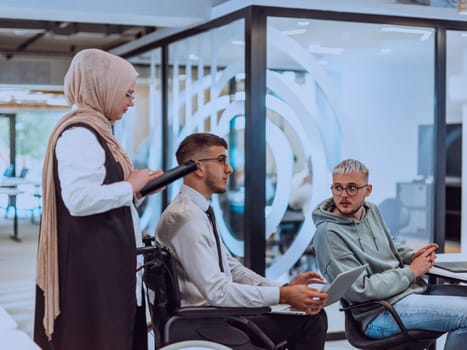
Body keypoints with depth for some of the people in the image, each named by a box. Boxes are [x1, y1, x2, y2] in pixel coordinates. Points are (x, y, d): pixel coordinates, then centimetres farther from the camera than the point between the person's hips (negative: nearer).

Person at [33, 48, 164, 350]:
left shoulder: (95, 131, 17)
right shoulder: (79, 134, -16)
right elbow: (79, 199, -29)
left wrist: (139, 189, 10)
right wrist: (129, 187, -15)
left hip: (106, 259, 10)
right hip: (92, 263, -10)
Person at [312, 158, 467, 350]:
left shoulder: (371, 210, 8)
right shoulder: (328, 233, -17)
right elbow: (361, 290, -20)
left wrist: (412, 256, 1)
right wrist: (411, 271, -13)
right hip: (381, 312, -9)